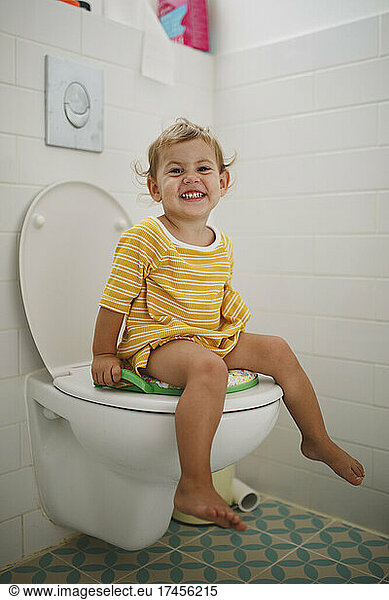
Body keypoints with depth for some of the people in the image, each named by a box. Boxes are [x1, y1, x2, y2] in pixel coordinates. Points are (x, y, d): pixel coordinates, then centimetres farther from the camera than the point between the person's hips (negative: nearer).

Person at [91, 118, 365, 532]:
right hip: (156, 344, -7)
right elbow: (115, 301, -10)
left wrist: (237, 327, 8)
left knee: (277, 350, 1)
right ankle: (193, 487, -30)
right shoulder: (142, 239, -13)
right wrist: (104, 355, -7)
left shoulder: (222, 247, 8)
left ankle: (317, 440, 20)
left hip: (211, 340, 8)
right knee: (209, 367, -36)